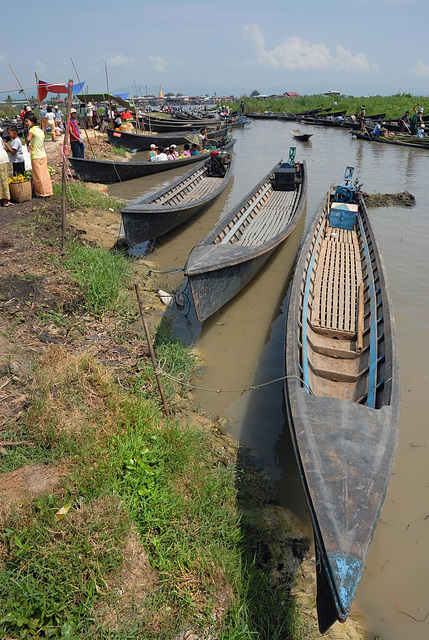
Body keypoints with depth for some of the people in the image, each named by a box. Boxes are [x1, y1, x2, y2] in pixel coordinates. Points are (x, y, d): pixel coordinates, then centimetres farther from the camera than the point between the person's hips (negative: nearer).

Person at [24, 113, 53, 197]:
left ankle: (42, 193, 7)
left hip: (36, 157, -7)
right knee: (45, 174, 11)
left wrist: (27, 145, -14)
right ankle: (47, 191, 16)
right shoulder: (40, 130, 11)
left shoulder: (32, 129, -14)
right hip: (43, 155, 7)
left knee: (38, 176, 2)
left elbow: (28, 139, -31)